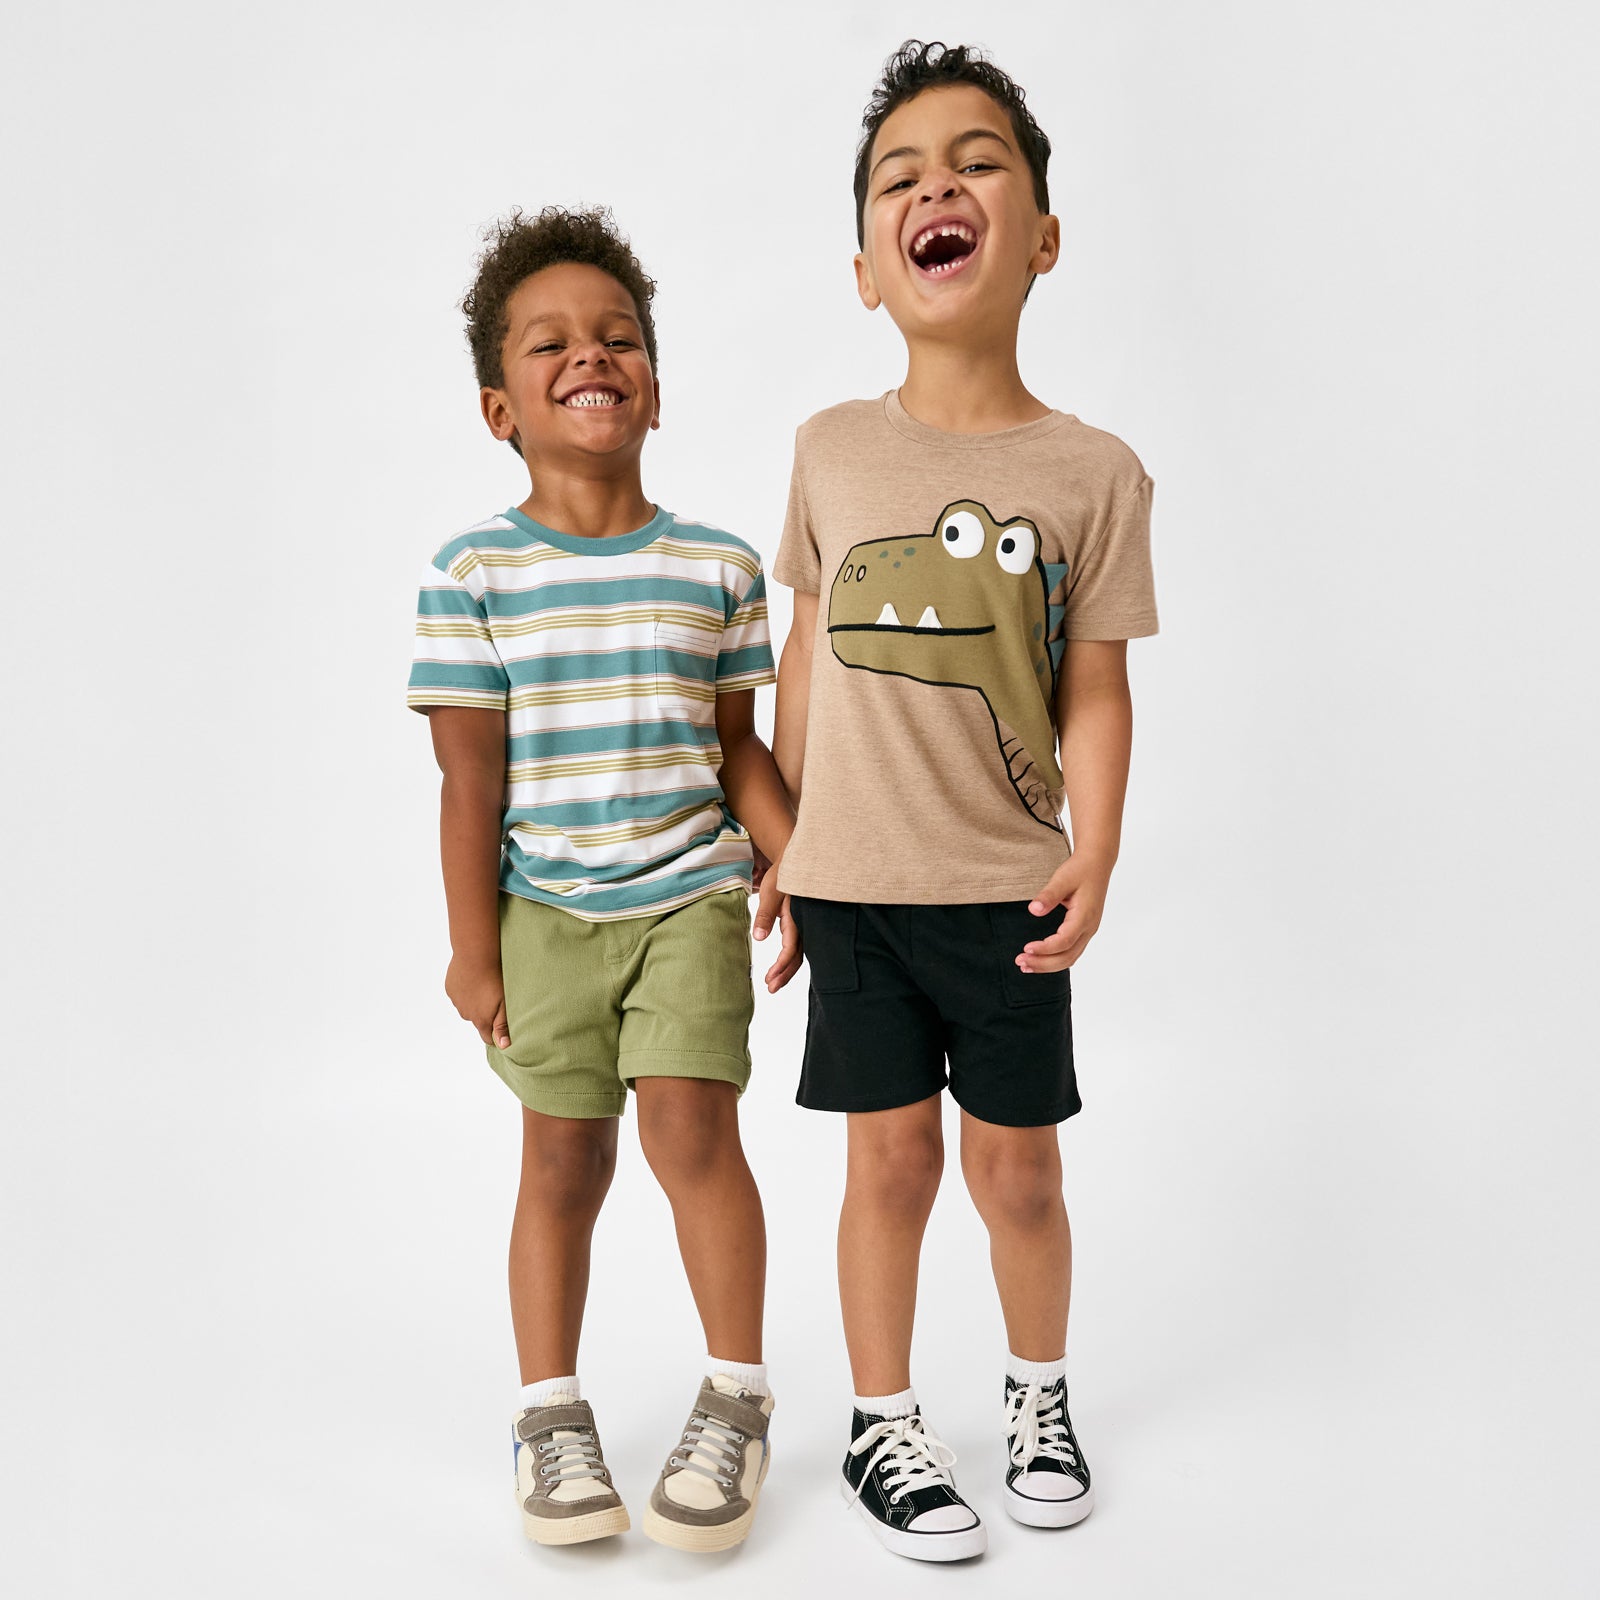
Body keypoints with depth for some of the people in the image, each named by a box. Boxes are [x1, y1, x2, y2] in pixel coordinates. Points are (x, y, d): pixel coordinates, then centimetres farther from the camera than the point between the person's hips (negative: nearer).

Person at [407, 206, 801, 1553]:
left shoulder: (717, 565, 1)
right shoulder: (474, 573, -5)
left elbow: (738, 746, 7)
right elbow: (472, 777, -3)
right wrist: (473, 947, -2)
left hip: (691, 895, 1)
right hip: (547, 910, 0)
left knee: (691, 1126, -10)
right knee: (564, 1158, 6)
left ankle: (738, 1397, 11)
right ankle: (551, 1413, 25)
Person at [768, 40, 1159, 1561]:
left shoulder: (1093, 470, -4)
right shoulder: (832, 450, 1)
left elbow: (1095, 691, -3)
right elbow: (805, 660, 7)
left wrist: (1092, 863, -14)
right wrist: (784, 840, 10)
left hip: (1006, 886, 0)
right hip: (853, 880, 1)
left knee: (1014, 1161, 10)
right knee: (890, 1156, 8)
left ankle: (1038, 1396, 36)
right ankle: (882, 1427, 27)